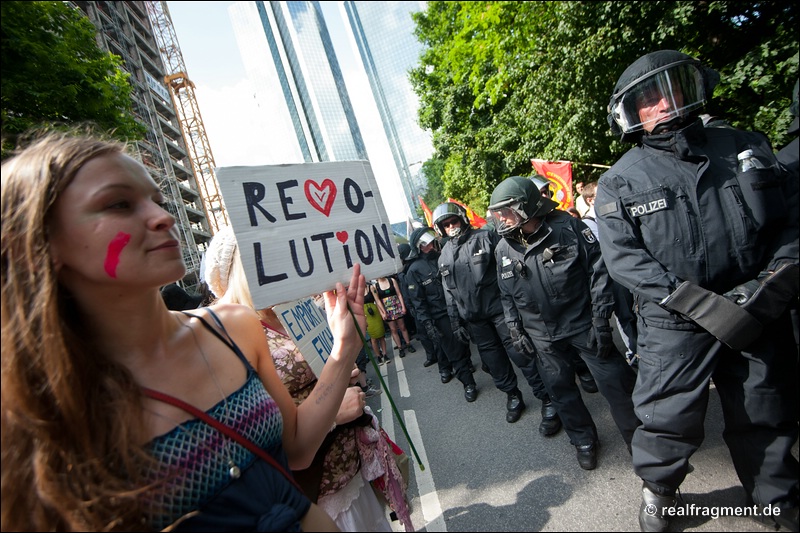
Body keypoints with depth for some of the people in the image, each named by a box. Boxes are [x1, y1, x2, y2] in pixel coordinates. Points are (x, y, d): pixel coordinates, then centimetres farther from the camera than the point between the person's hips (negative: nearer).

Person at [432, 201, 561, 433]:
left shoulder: (486, 237, -4)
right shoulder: (444, 256, 8)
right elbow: (449, 293, 11)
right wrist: (456, 323, 9)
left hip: (499, 307, -4)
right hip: (474, 318, 4)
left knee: (520, 353, -4)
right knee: (493, 359, 12)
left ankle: (547, 400, 10)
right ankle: (512, 396, 32)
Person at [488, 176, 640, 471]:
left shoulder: (568, 227, -12)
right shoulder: (503, 250, -1)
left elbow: (598, 270, -9)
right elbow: (507, 296, 9)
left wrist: (601, 318, -12)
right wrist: (516, 331, 6)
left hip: (584, 324, -3)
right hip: (543, 336, 3)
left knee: (616, 382, 5)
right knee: (561, 390, 14)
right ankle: (583, 440, 38)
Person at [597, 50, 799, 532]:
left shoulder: (748, 146, 6)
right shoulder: (620, 182, -6)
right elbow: (624, 257, -14)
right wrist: (700, 305, -19)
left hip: (760, 317, 4)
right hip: (676, 324, -3)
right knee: (668, 417, 3)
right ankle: (658, 490, 32)